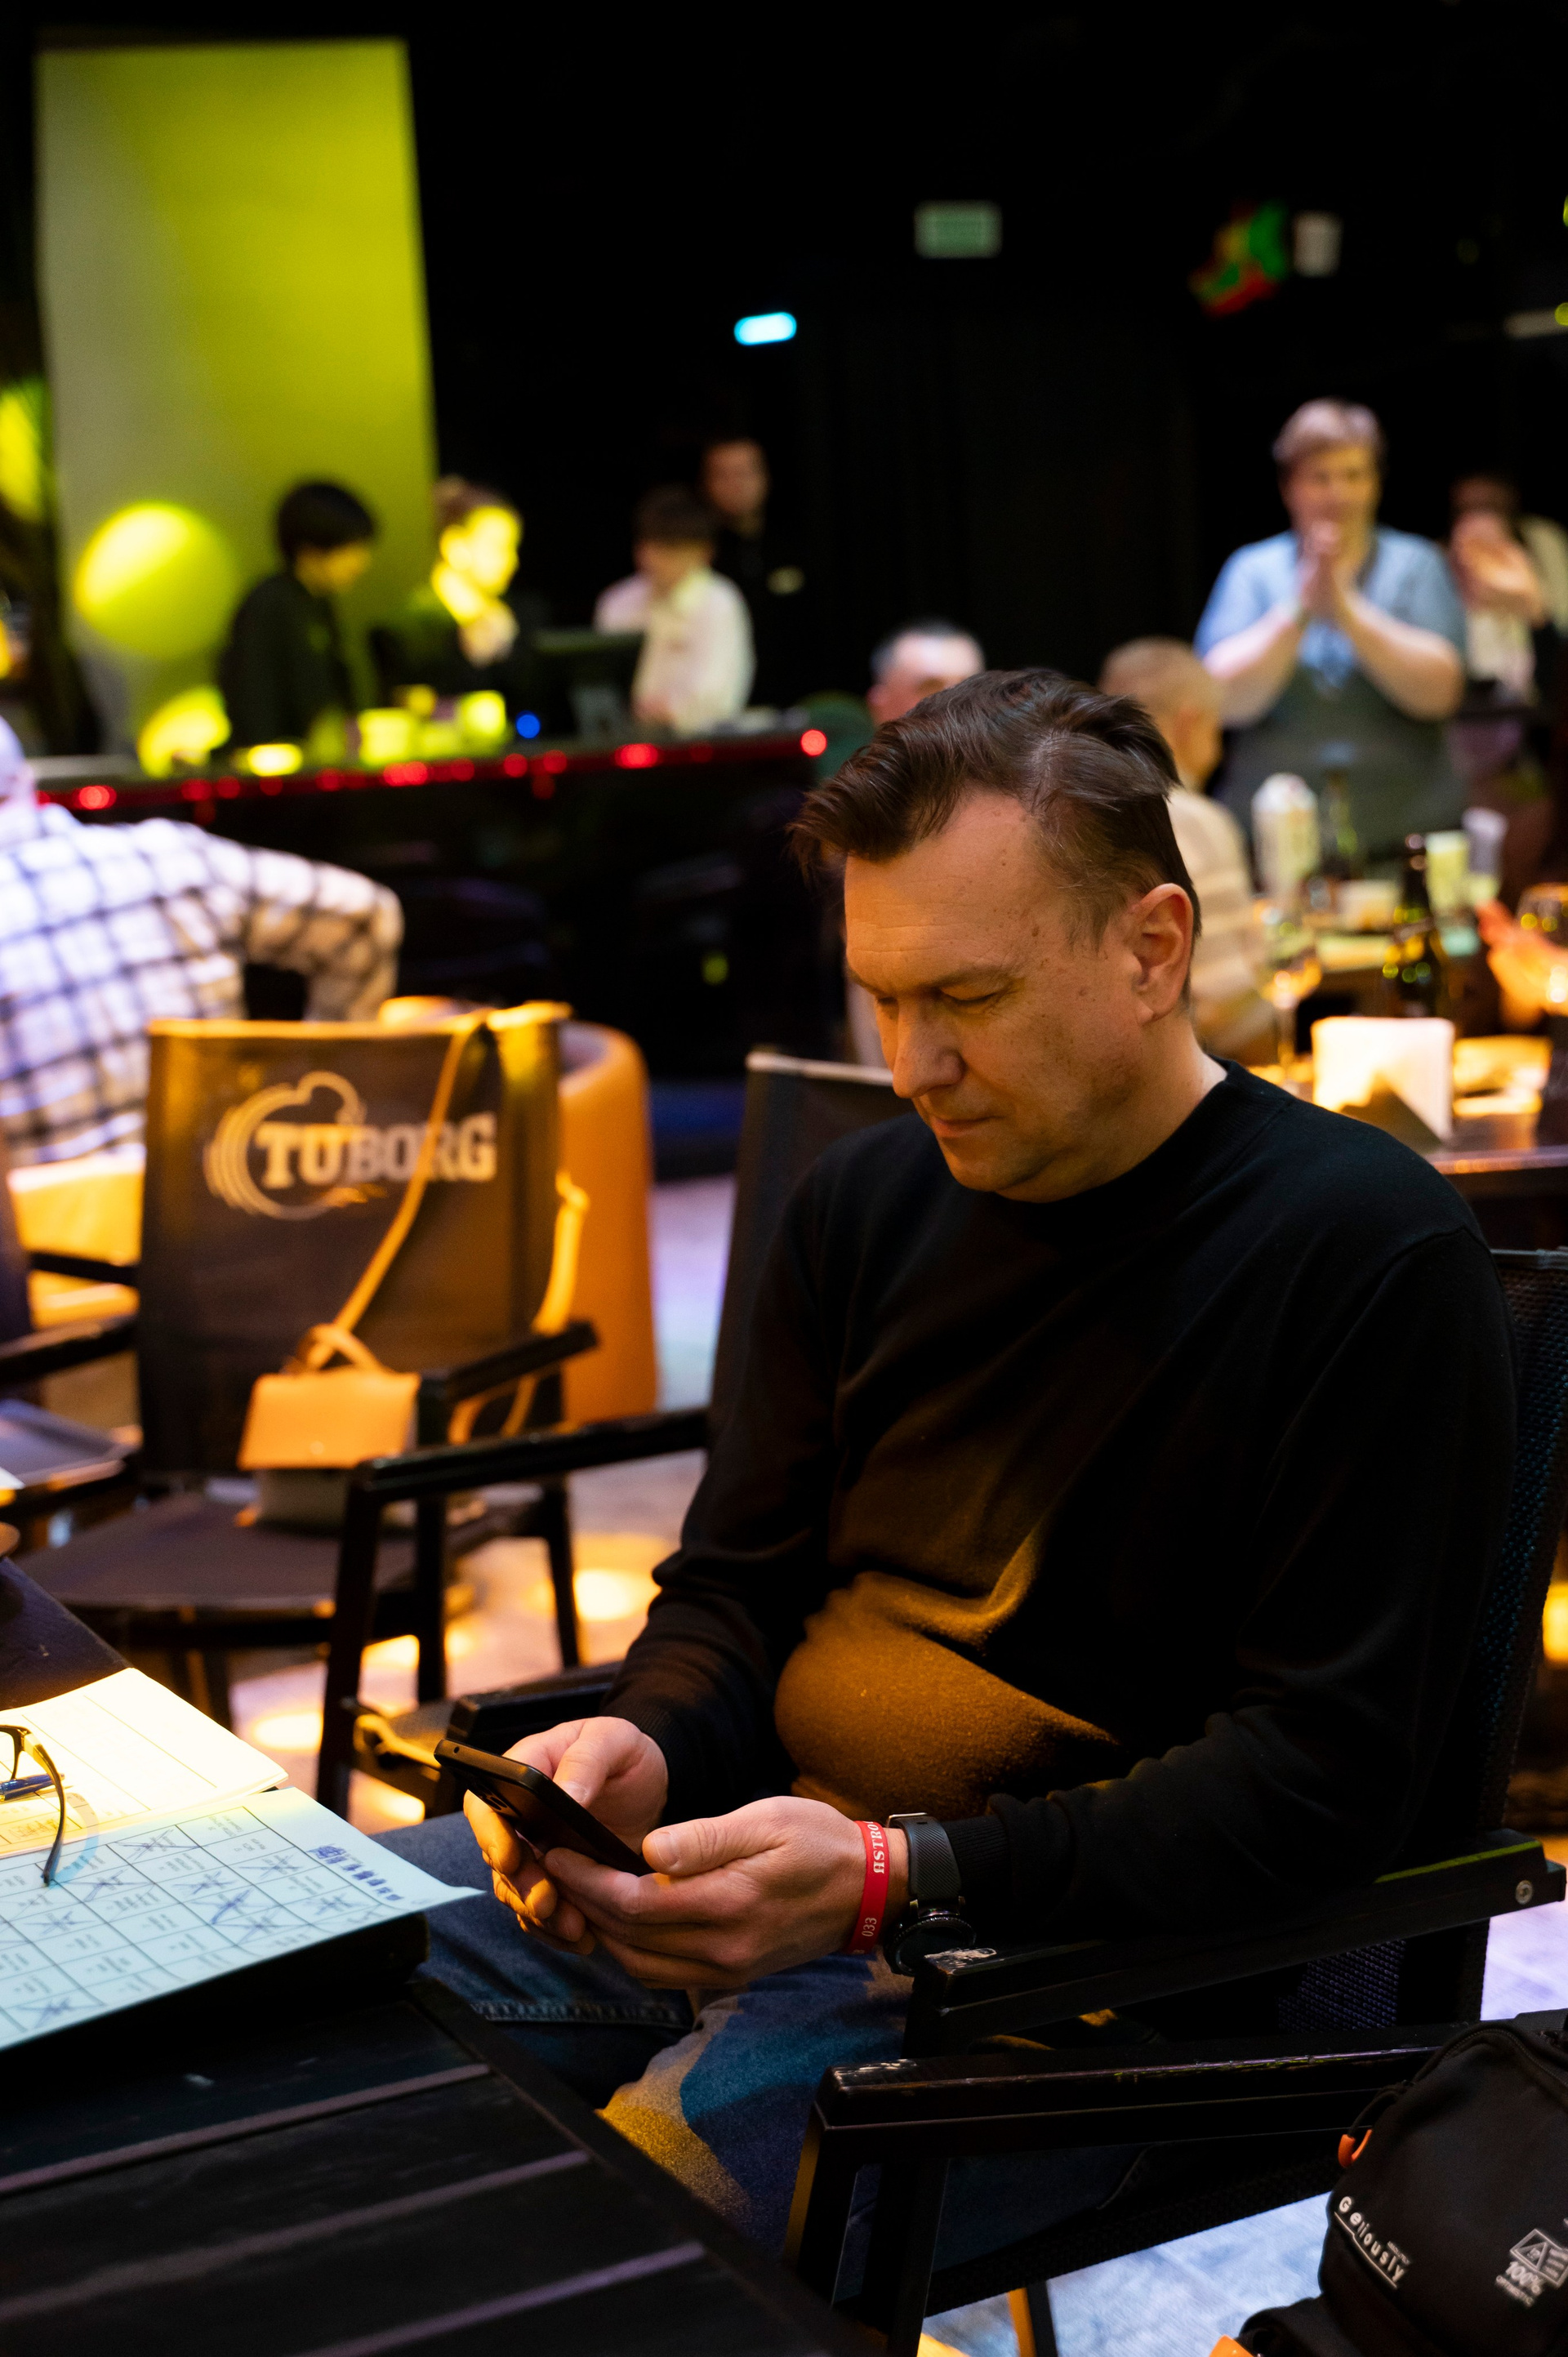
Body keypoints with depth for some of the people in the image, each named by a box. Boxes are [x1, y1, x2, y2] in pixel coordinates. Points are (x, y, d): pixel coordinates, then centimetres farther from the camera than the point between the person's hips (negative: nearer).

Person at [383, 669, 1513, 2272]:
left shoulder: (1372, 1254, -11)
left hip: (1079, 1958, -6)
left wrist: (897, 1879, -24)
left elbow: (1323, 1777, -16)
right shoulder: (866, 1203, 10)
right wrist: (644, 1749, -8)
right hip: (767, 1843, 7)